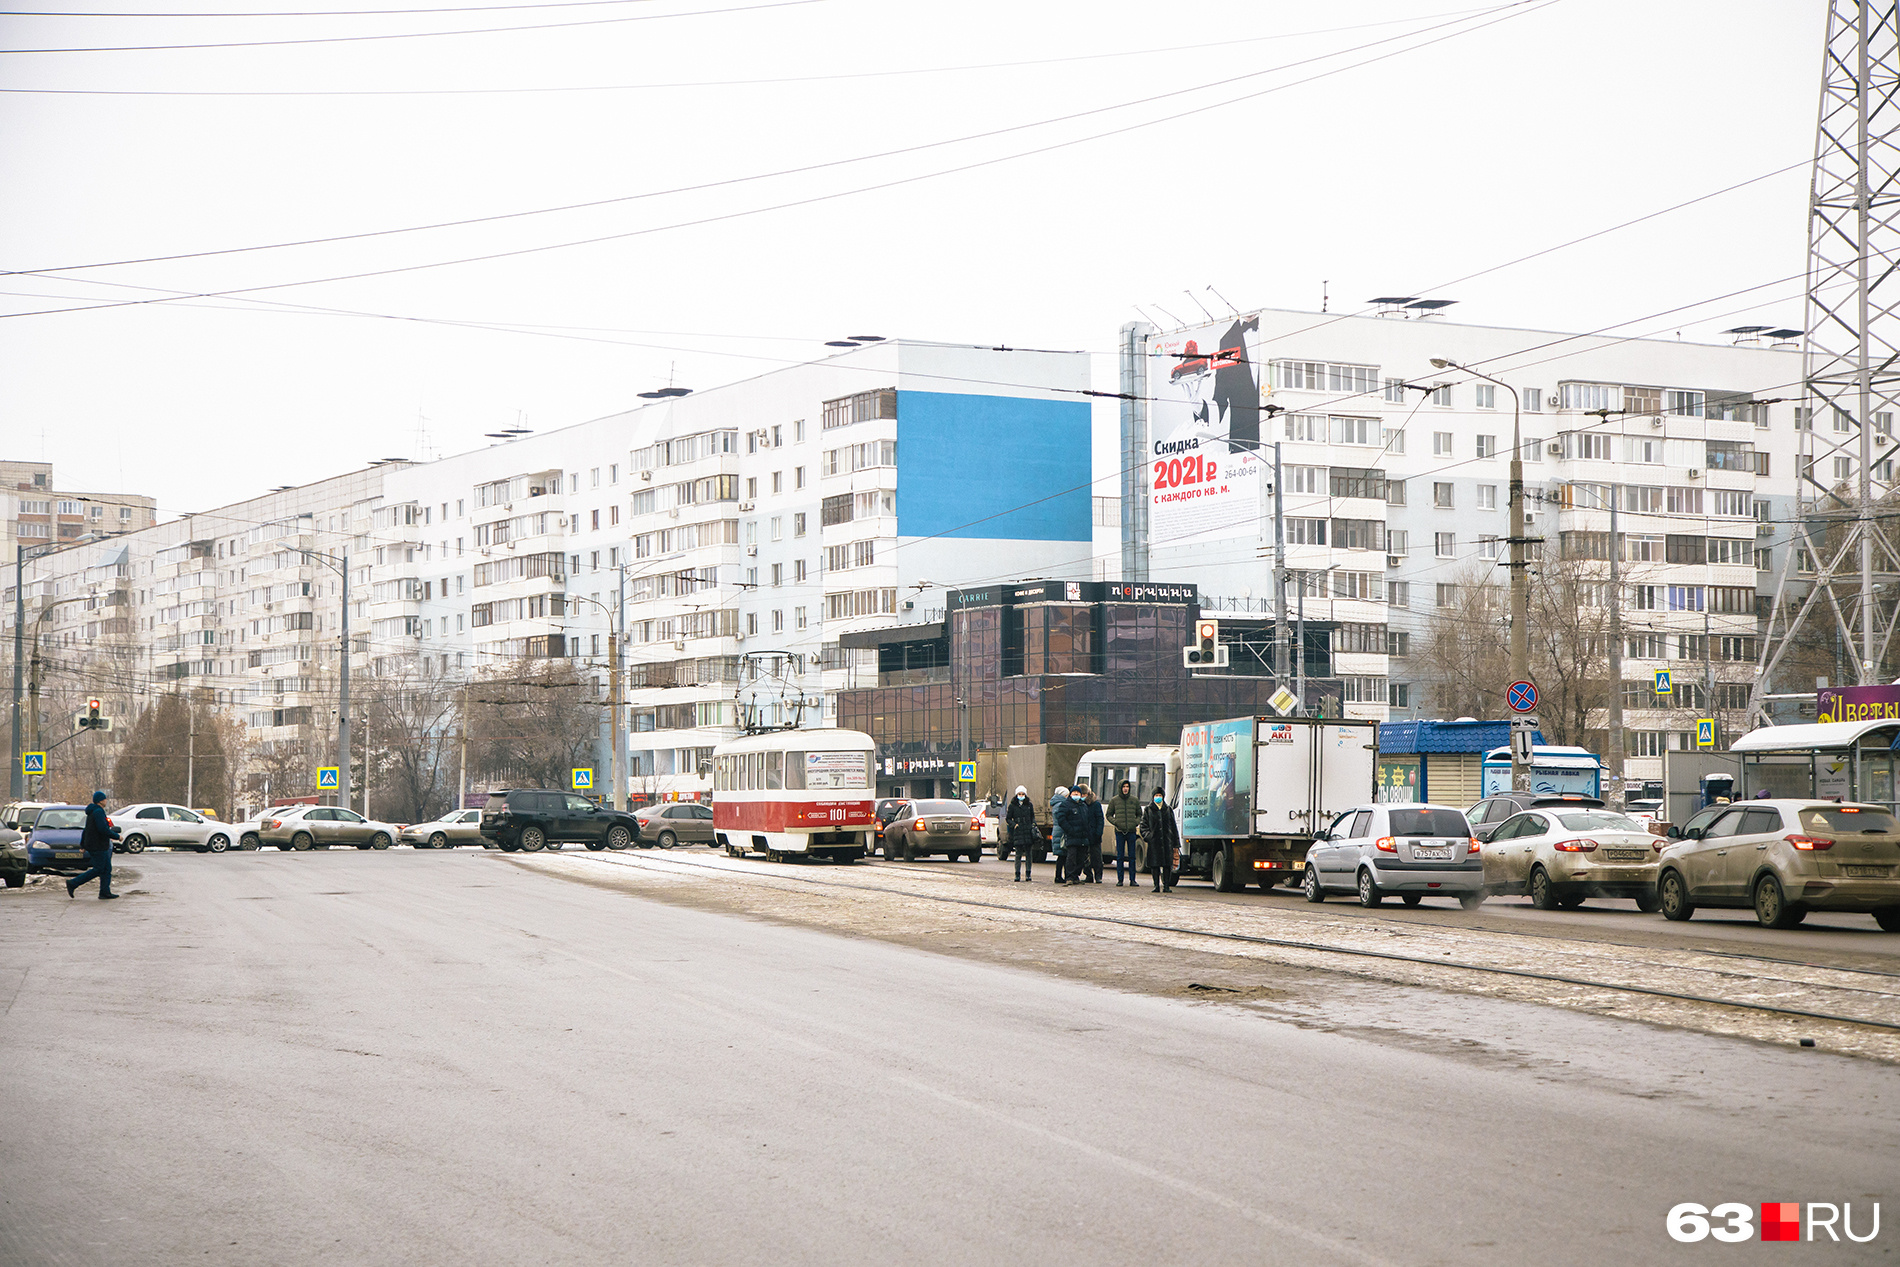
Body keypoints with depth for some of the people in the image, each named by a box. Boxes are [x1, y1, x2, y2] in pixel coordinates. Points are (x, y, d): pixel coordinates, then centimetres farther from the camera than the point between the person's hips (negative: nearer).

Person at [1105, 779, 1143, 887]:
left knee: (1132, 856, 1)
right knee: (1120, 856, 0)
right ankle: (1120, 879, 4)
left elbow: (1139, 814, 19)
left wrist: (1136, 822, 0)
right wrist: (1115, 822, -5)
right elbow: (1109, 815, 12)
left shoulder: (1134, 800, 9)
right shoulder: (1114, 800, 6)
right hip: (1120, 831, -1)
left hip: (1131, 831, 1)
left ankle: (1132, 879, 6)